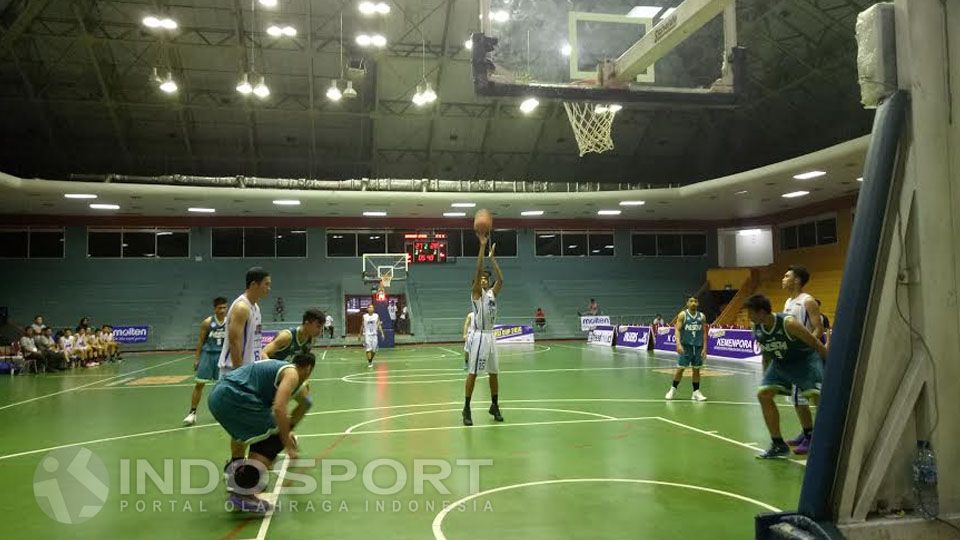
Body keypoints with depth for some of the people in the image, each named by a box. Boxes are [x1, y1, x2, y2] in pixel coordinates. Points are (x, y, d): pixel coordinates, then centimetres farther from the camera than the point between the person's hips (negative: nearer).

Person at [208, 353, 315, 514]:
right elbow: (278, 409, -16)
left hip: (216, 395, 10)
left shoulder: (280, 367, 26)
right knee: (275, 438, -5)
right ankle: (243, 495, -7)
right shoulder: (292, 374, -1)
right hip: (233, 397, -10)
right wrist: (288, 445, -11)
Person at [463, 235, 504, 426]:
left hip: (490, 336, 7)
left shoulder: (492, 293, 14)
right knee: (472, 373, -5)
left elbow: (501, 280, 3)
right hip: (479, 336, -7)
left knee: (494, 373, 11)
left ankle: (494, 406, 23)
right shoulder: (476, 293, -5)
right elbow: (478, 270, -16)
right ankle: (467, 409, 1)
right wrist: (482, 246, -19)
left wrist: (492, 257, 4)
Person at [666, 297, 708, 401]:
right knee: (680, 368, 0)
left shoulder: (702, 316, 6)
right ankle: (673, 389, 14)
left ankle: (696, 392, 13)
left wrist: (704, 347, -1)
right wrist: (678, 344, -21)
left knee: (696, 369, 6)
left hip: (698, 346, 3)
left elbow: (704, 333, 7)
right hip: (685, 346, -3)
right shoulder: (683, 315, -3)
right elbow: (677, 330, -8)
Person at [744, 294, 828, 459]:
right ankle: (778, 445, 8)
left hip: (805, 358, -7)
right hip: (780, 363, 7)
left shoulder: (788, 323, -29)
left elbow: (815, 343, -21)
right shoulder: (756, 328, -10)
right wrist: (767, 374, 17)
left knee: (817, 396, -22)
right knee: (763, 394, -2)